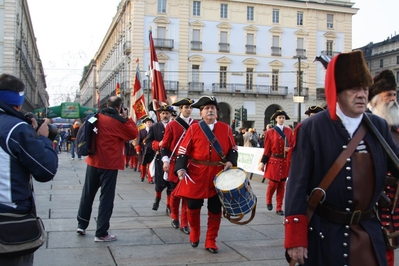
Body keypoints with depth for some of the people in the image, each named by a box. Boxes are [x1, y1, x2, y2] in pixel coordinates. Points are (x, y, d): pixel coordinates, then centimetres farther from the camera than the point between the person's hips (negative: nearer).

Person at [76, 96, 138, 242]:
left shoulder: (97, 117, 4)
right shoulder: (118, 120, -12)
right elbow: (133, 133, -4)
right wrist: (127, 118, 2)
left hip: (93, 161, 6)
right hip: (109, 164, -6)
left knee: (87, 194, 16)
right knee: (106, 197, 0)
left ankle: (81, 225, 26)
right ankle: (101, 233, 2)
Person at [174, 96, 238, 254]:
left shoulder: (226, 128, 5)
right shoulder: (193, 129, -1)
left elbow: (233, 149, 10)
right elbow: (183, 151, -2)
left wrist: (230, 162, -9)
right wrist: (180, 168, -15)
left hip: (218, 175, 1)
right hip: (196, 174, -1)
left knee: (215, 209, 6)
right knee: (193, 206, 7)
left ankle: (211, 241, 20)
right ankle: (194, 232, 34)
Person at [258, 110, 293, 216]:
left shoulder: (289, 131, 6)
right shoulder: (270, 132, -1)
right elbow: (267, 149, -1)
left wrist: (289, 149, -12)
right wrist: (262, 163, -3)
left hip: (285, 161, 3)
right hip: (274, 161, -3)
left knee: (282, 185, 6)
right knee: (273, 184, -3)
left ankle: (279, 208, 15)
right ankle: (268, 201, 27)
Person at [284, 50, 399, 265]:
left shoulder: (379, 126, 3)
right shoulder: (311, 129, -11)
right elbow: (298, 183, -12)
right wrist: (296, 237, -14)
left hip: (368, 231, 4)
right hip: (324, 232, -4)